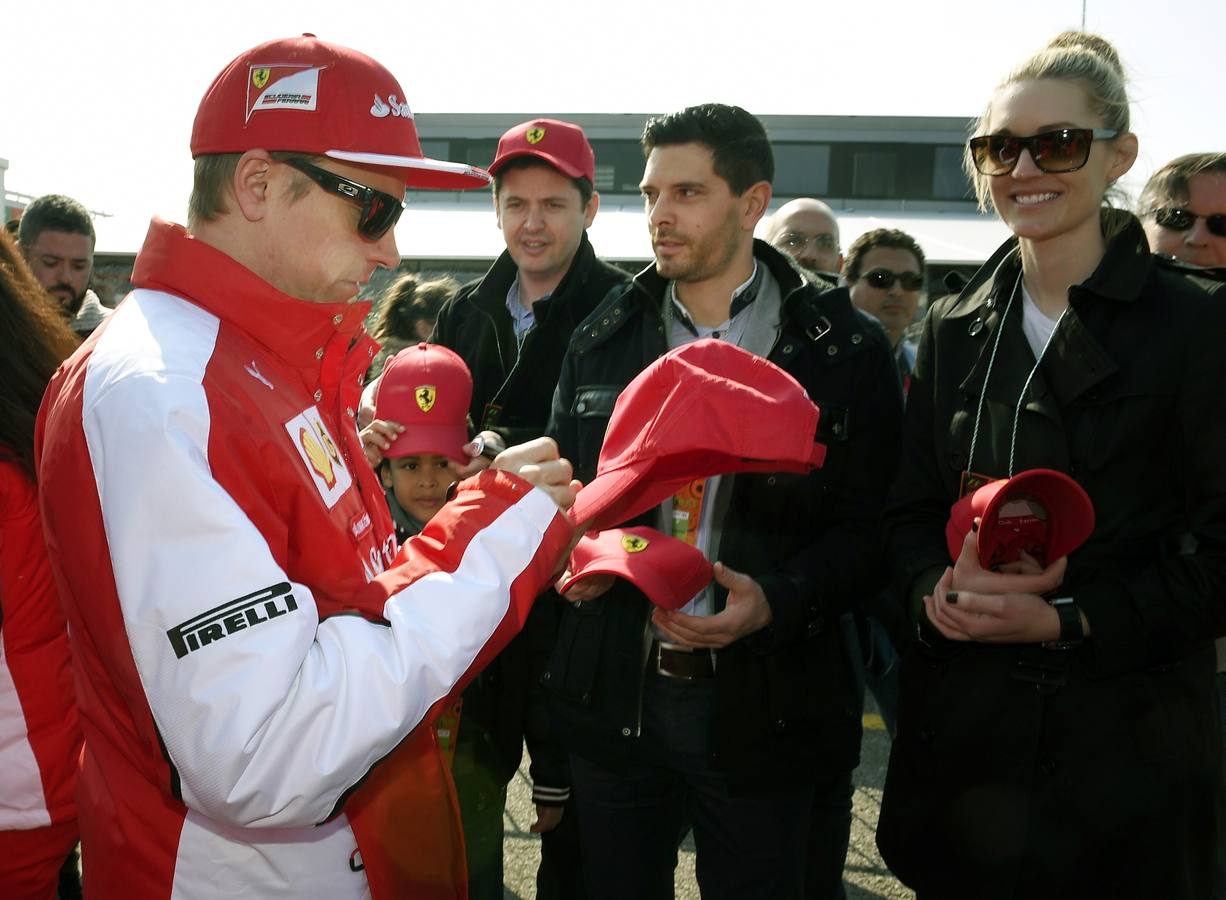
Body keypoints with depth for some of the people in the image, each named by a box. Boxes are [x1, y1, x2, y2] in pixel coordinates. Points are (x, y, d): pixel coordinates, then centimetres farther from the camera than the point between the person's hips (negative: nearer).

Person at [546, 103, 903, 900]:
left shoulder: (841, 349, -4)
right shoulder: (604, 340, 8)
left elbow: (869, 525, -6)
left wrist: (776, 600, -22)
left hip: (760, 705, -3)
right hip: (615, 692, 4)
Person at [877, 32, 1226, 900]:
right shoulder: (954, 329, 7)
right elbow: (909, 508, 9)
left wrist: (1065, 619, -19)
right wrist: (937, 591, -12)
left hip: (1124, 738, -4)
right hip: (960, 722, 4)